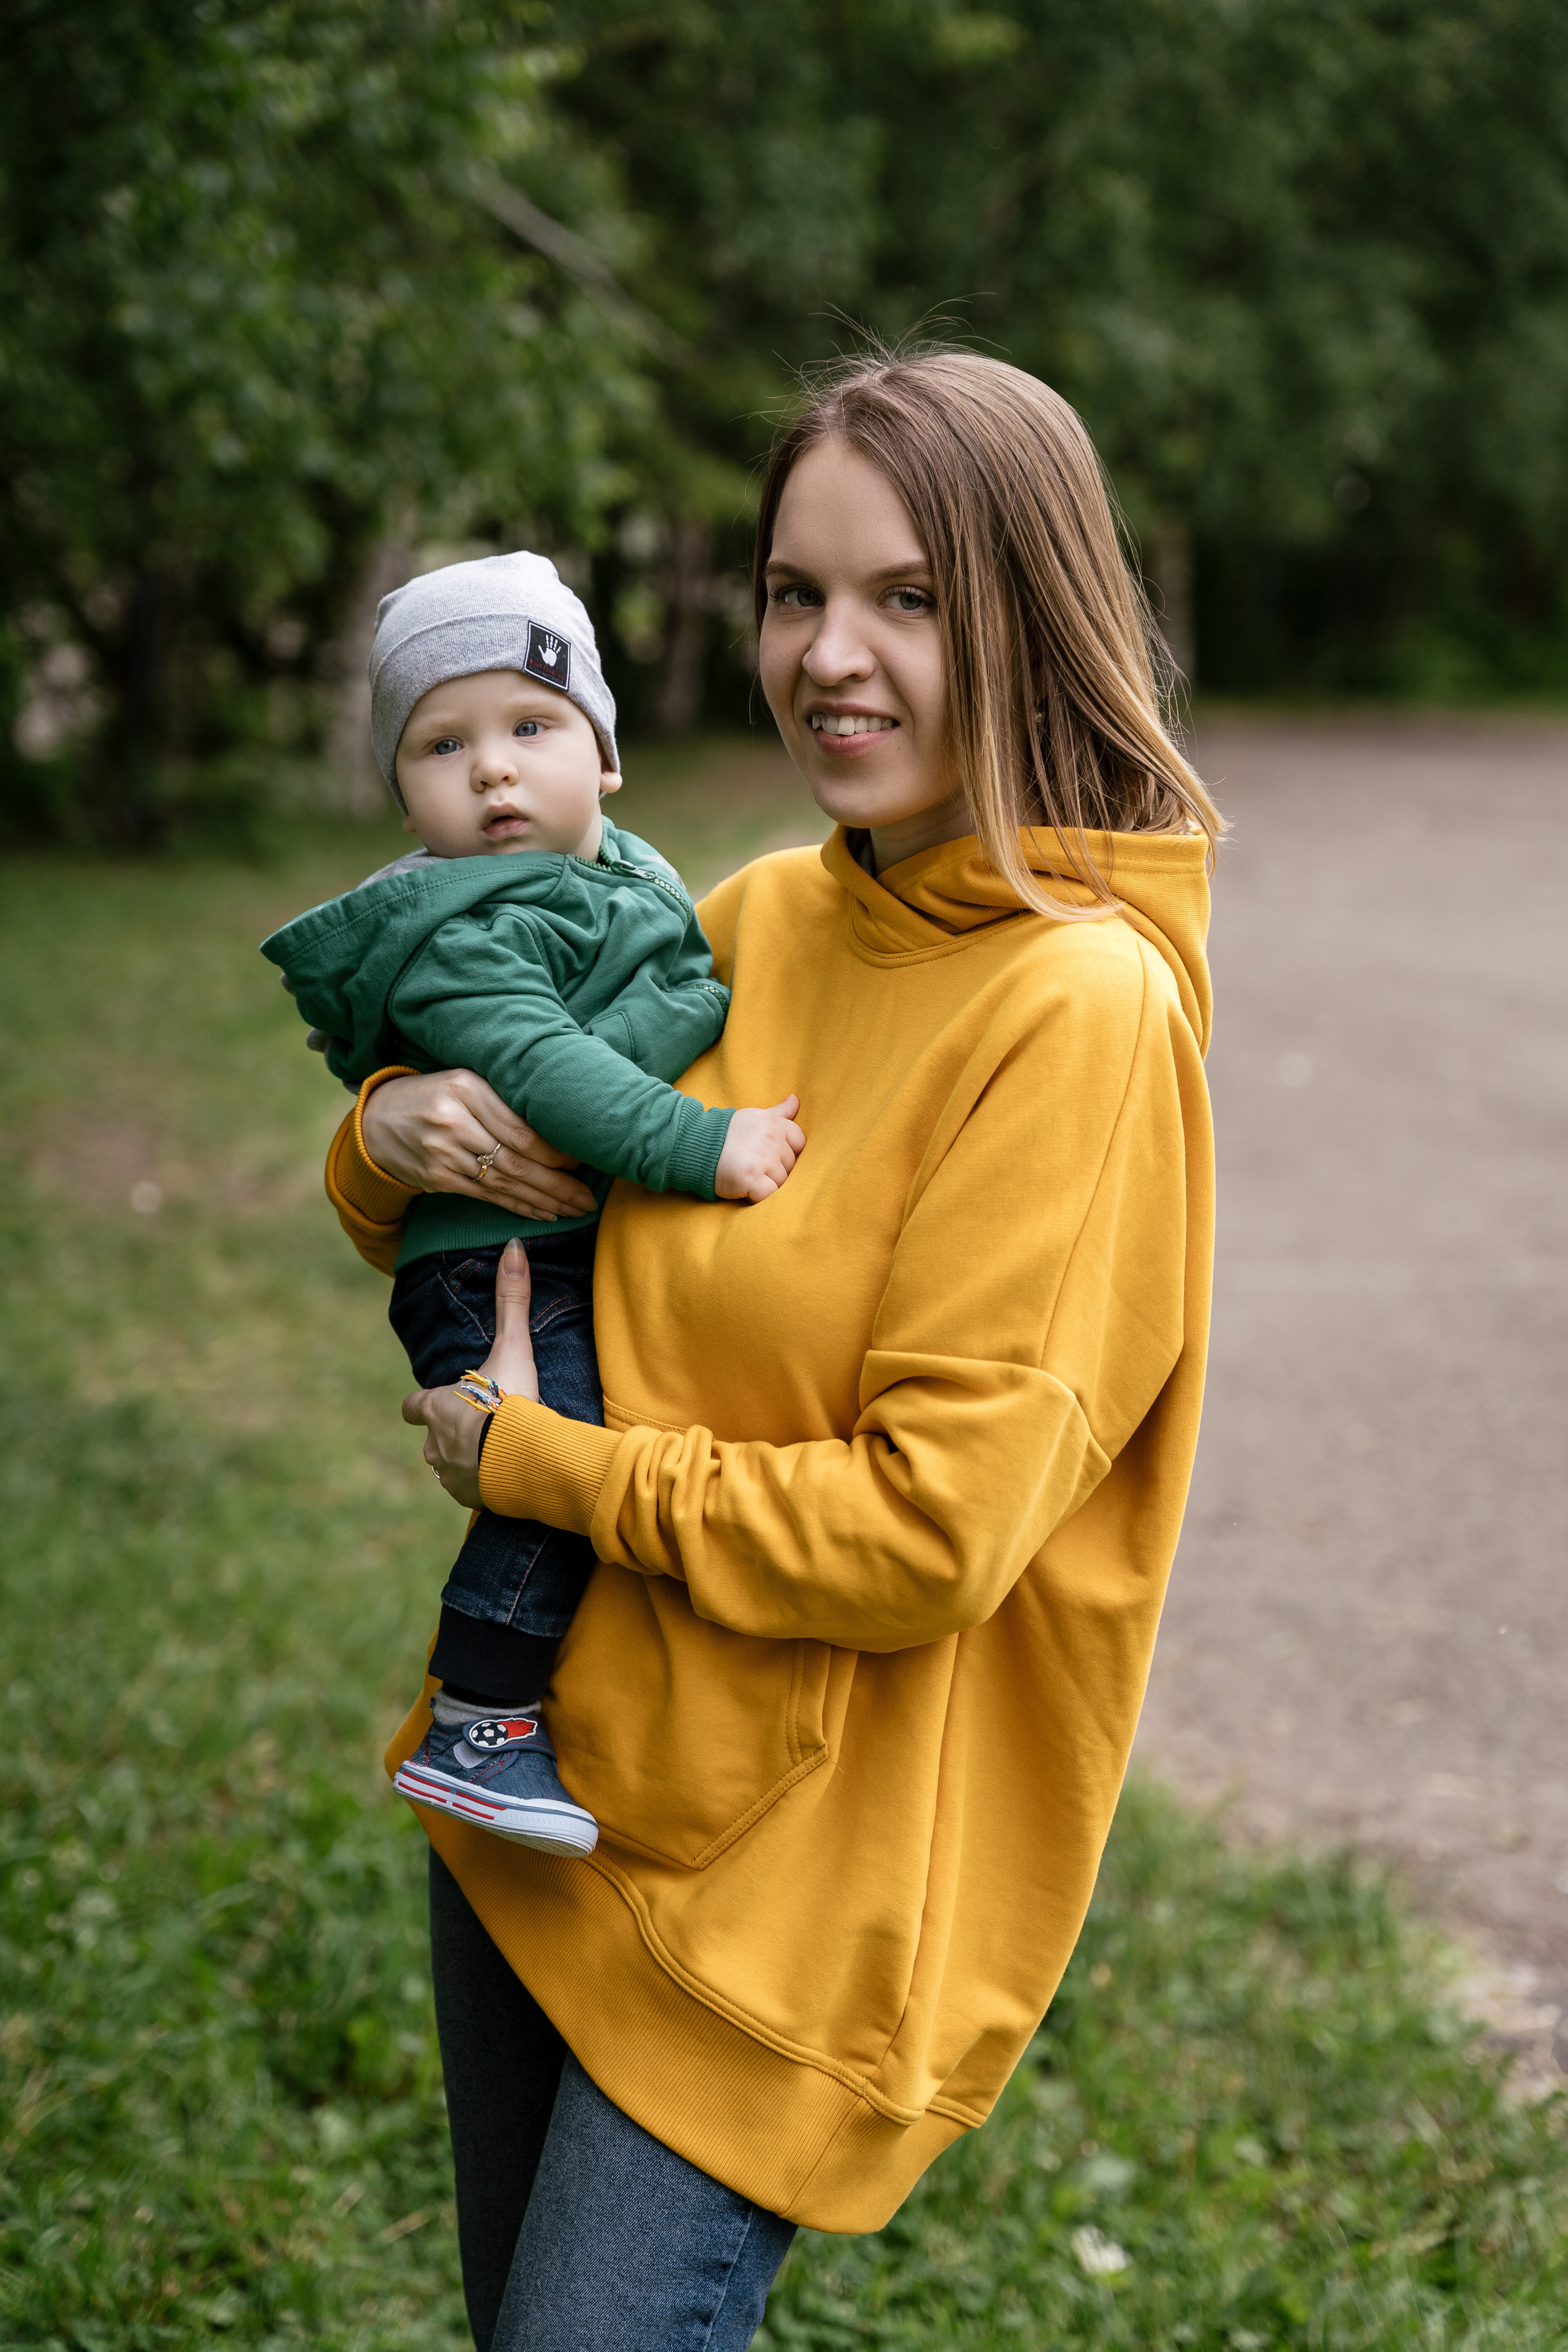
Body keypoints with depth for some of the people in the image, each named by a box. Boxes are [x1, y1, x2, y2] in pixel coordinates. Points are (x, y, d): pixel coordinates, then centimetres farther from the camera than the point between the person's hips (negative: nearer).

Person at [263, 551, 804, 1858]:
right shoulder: (458, 939, -15)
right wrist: (700, 1145, -32)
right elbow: (539, 1067, -28)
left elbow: (688, 1014, 31)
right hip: (506, 1271, -9)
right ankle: (475, 1731, -10)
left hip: (620, 1256, 9)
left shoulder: (632, 874, 15)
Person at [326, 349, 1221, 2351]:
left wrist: (532, 1462, -14)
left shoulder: (1082, 1006, -20)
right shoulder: (760, 921, 2)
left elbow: (933, 1530, -24)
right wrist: (403, 1133, -8)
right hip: (541, 1775, 8)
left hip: (787, 1875, -7)